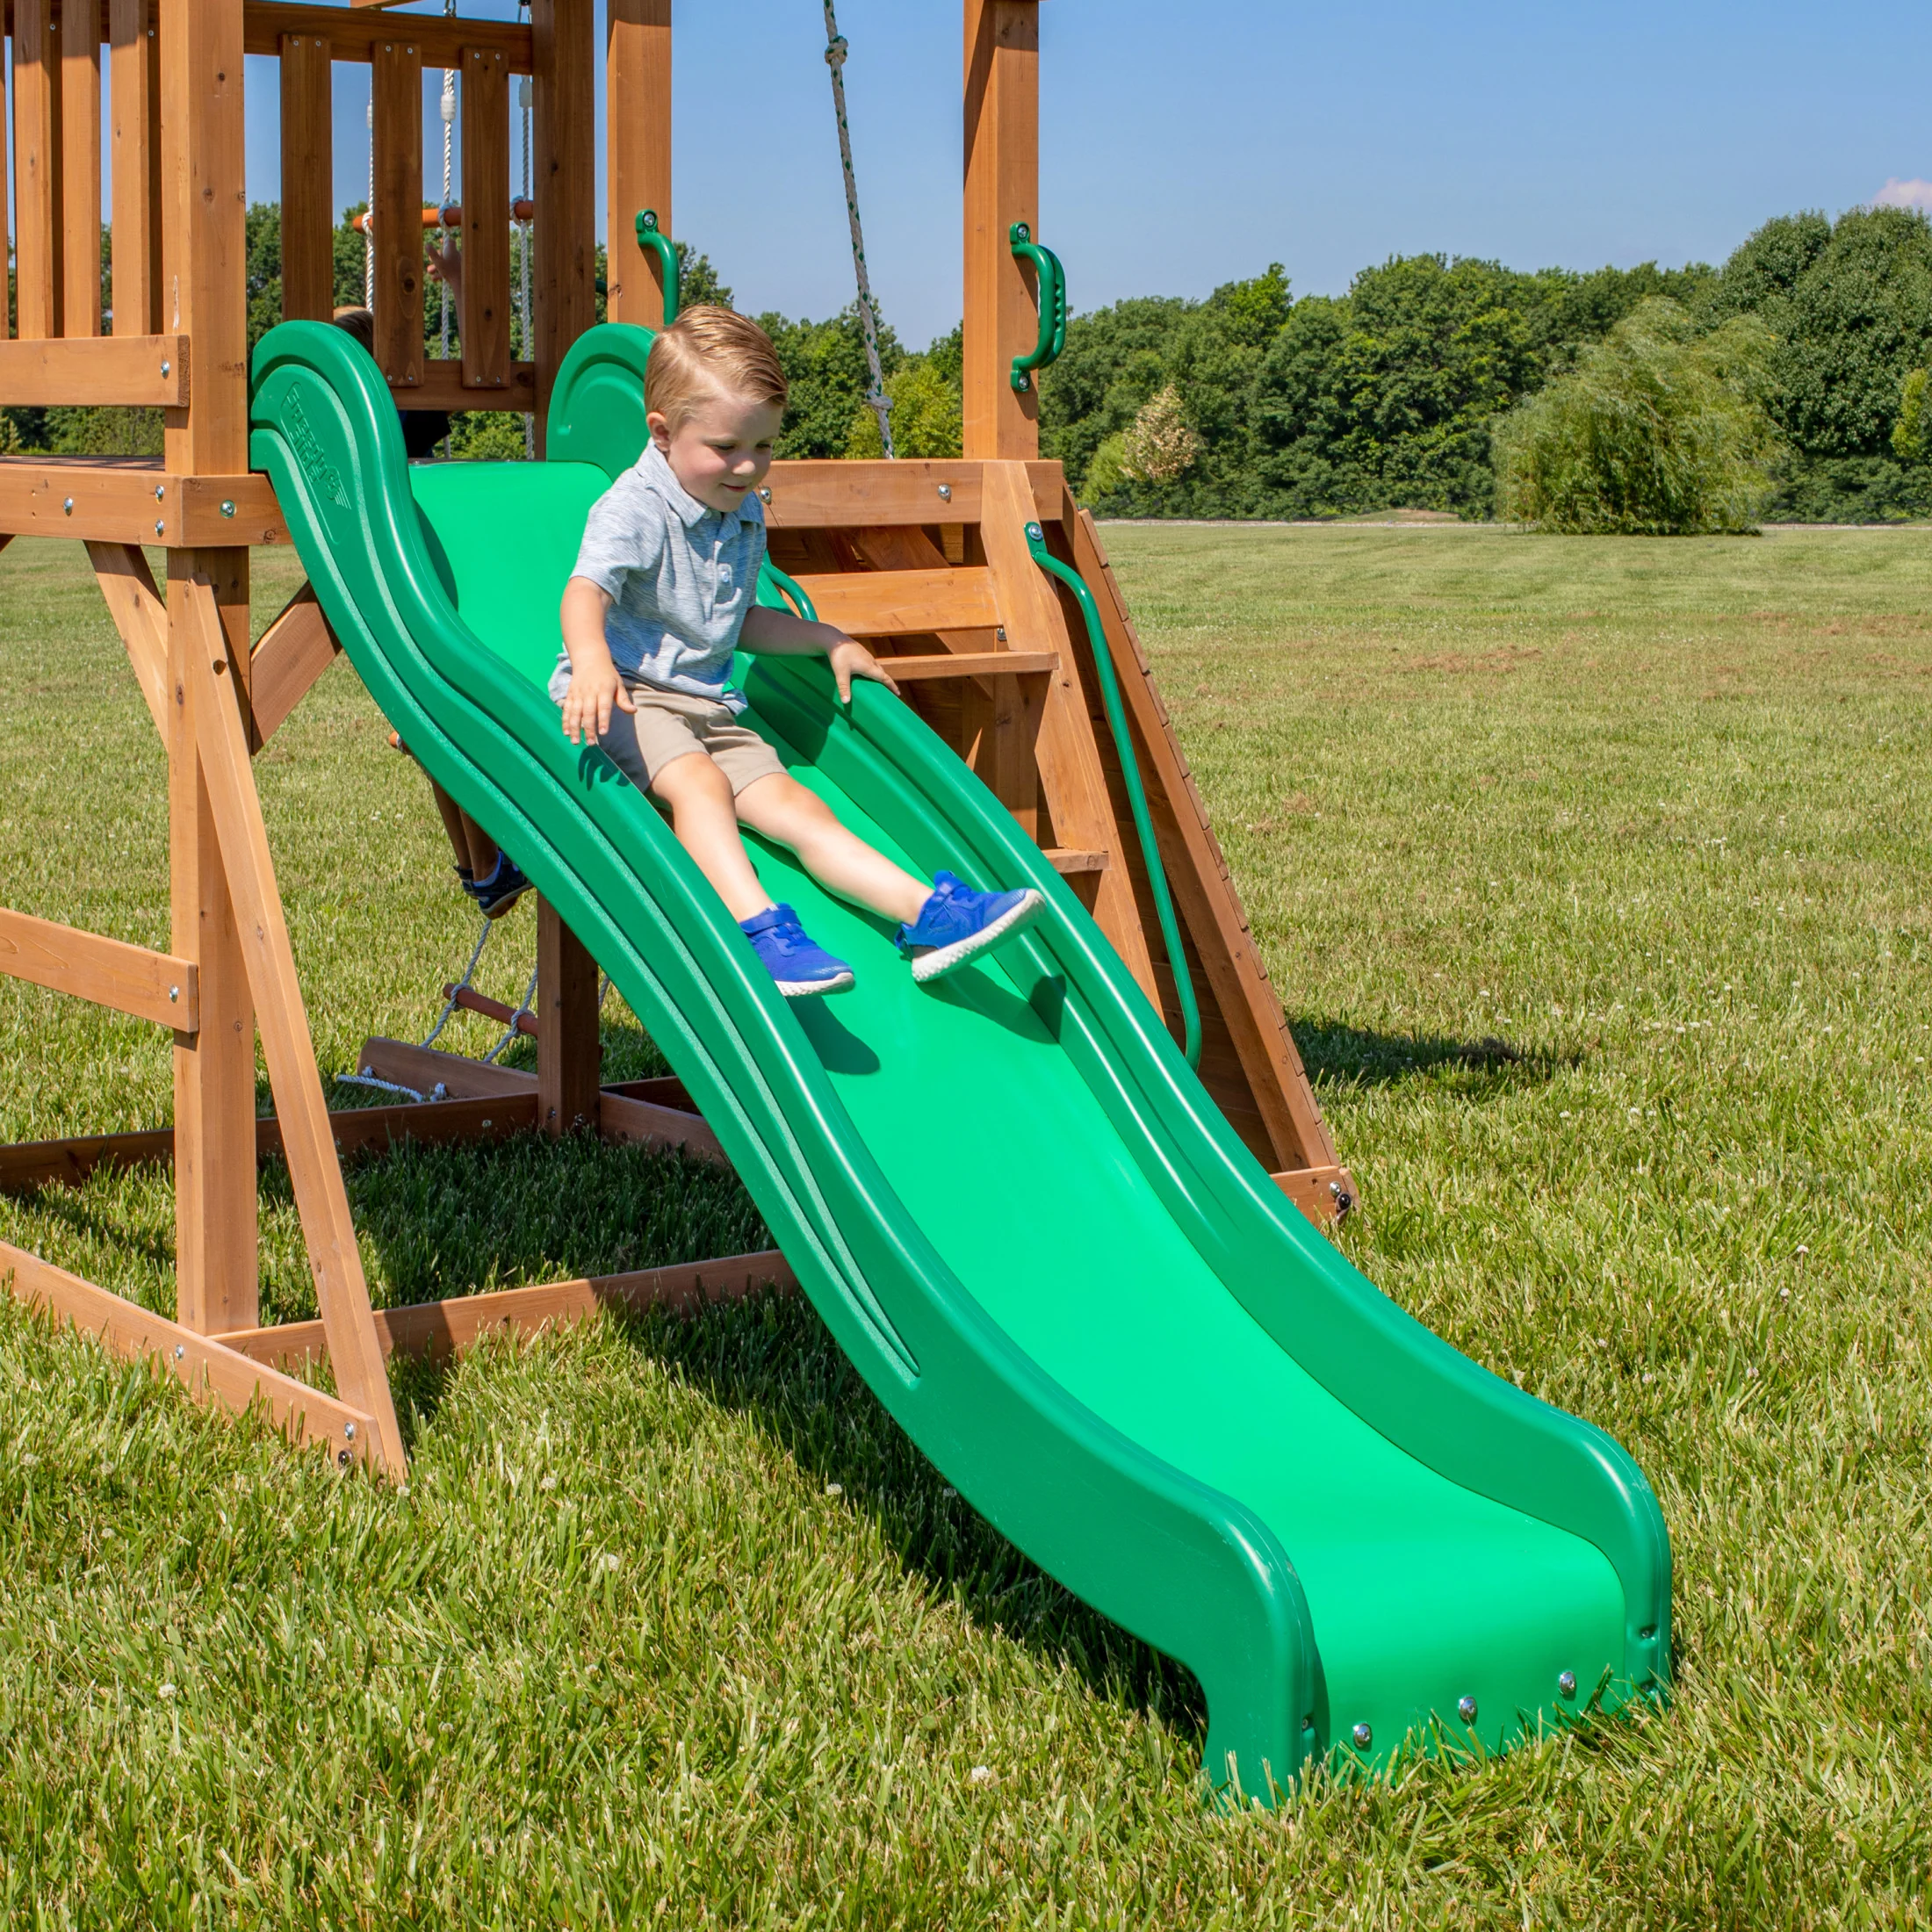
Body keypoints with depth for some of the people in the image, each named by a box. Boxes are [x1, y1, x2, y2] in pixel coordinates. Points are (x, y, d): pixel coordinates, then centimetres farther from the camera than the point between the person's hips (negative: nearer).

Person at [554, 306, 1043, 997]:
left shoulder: (744, 516, 15)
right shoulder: (635, 509, -12)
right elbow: (586, 590, -30)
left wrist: (827, 639, 23)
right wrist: (592, 661, -51)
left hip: (709, 705, 7)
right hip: (629, 696, -7)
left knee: (793, 804, -7)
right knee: (696, 781, -34)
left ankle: (927, 914, -18)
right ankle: (758, 928, -47)